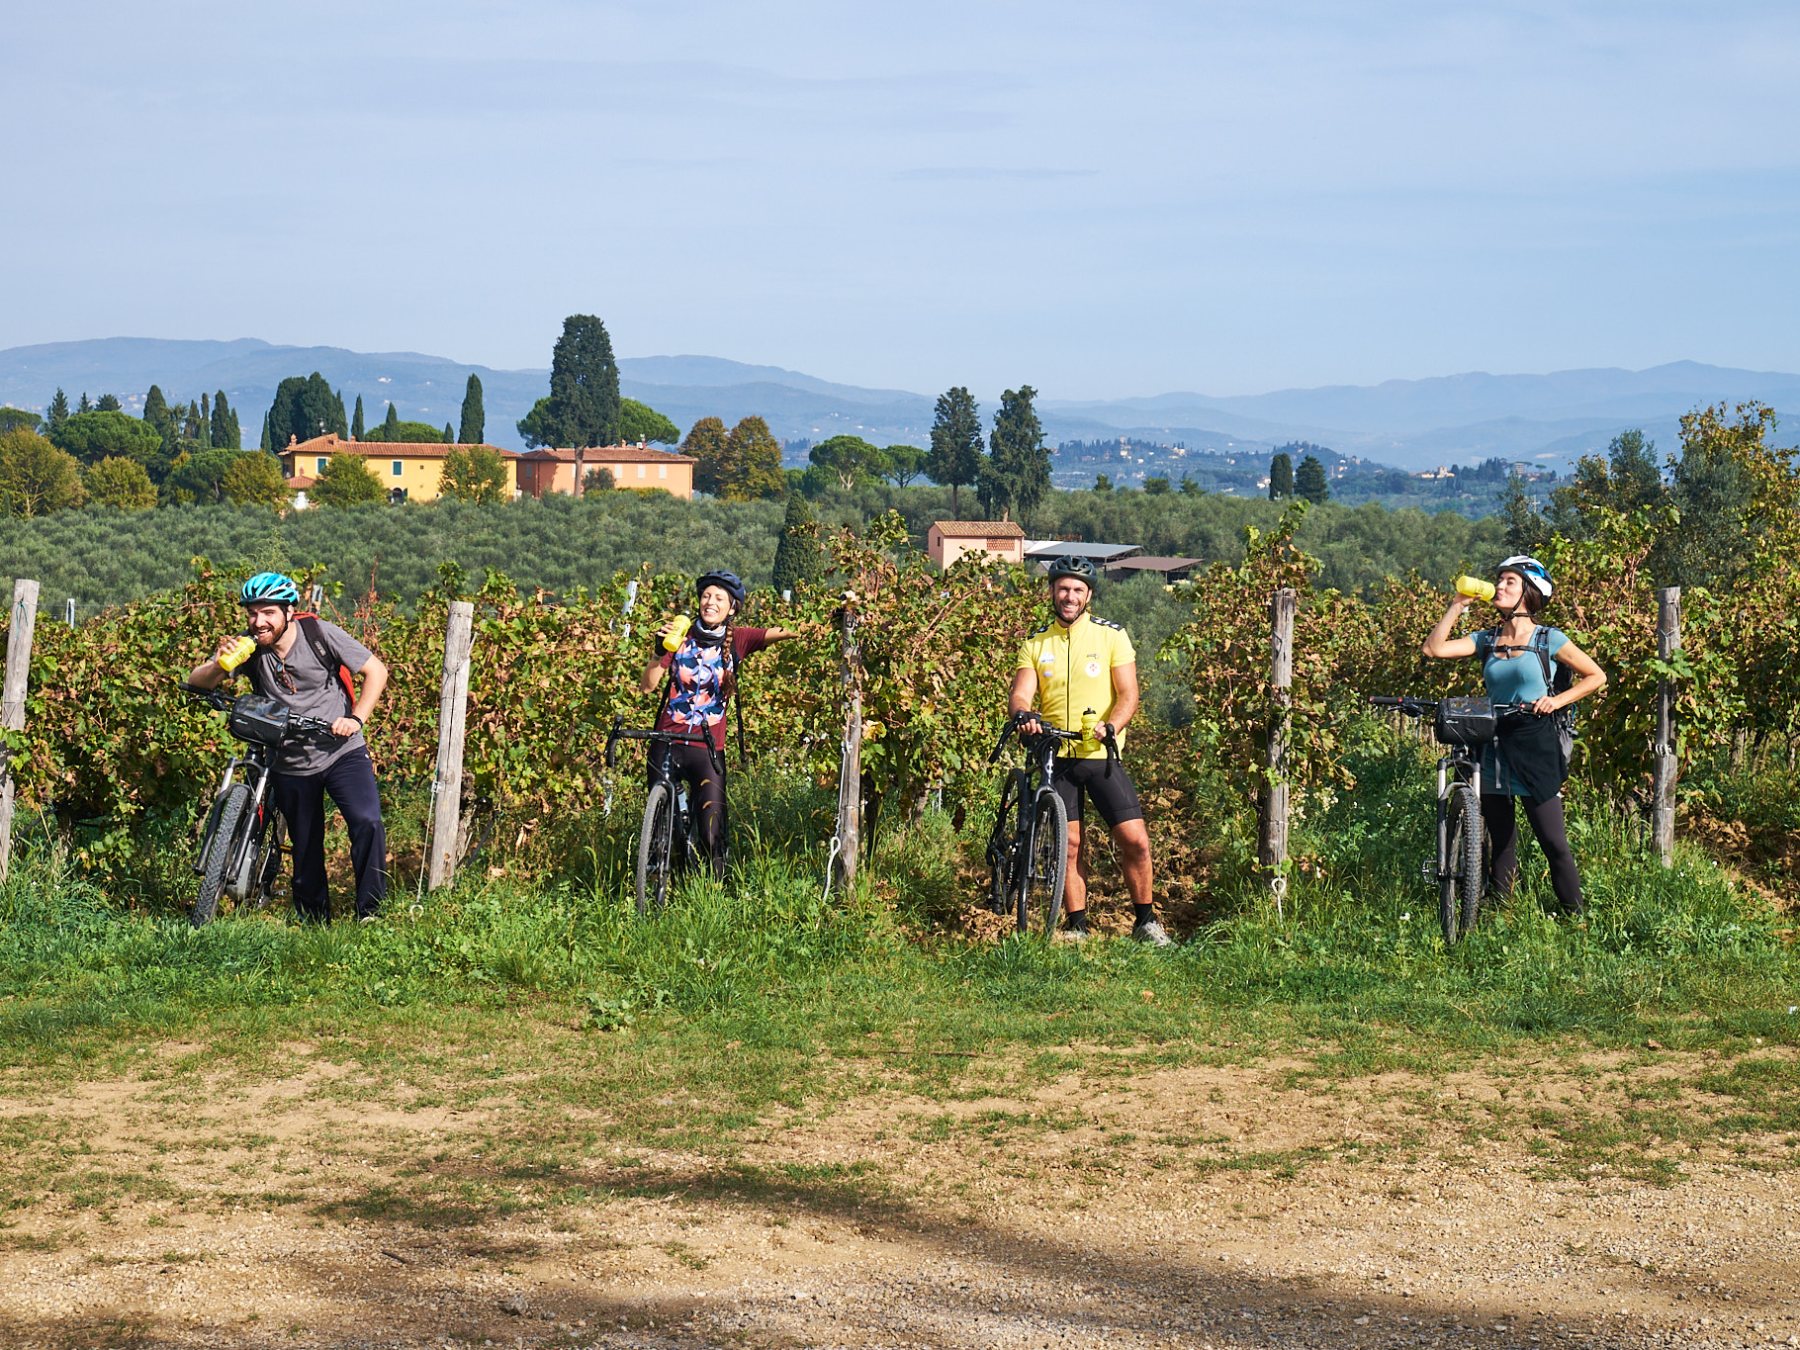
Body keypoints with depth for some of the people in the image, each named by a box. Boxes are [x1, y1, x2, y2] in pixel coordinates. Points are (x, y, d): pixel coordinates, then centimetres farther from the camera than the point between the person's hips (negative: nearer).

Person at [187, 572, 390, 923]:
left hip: (342, 751, -2)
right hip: (290, 765, 2)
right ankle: (313, 924, 26)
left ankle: (370, 912, -11)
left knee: (367, 822, -22)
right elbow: (196, 683, -14)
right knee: (306, 850, 9)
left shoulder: (319, 634, -13)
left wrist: (356, 718, -18)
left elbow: (376, 670, -5)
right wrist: (218, 665, -36)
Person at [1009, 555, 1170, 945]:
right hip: (1056, 756, 2)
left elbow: (1128, 694, -4)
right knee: (1069, 844, 0)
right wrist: (1024, 715, -27)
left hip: (1102, 756, -1)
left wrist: (1110, 727, -24)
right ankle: (1076, 924, 11)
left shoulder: (1112, 636, 1)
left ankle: (1145, 920, 7)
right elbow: (1020, 694, -3)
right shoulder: (1036, 643, 6)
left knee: (1135, 840, -8)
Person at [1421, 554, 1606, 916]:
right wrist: (1457, 606, -1)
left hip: (1535, 745, -4)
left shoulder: (1549, 639, -2)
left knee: (1553, 841, -5)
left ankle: (1576, 914, 4)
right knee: (1501, 843, 9)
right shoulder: (1486, 640, 8)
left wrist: (1556, 700, -9)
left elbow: (1596, 677, 3)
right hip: (1494, 746, 4)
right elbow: (1435, 648, -3)